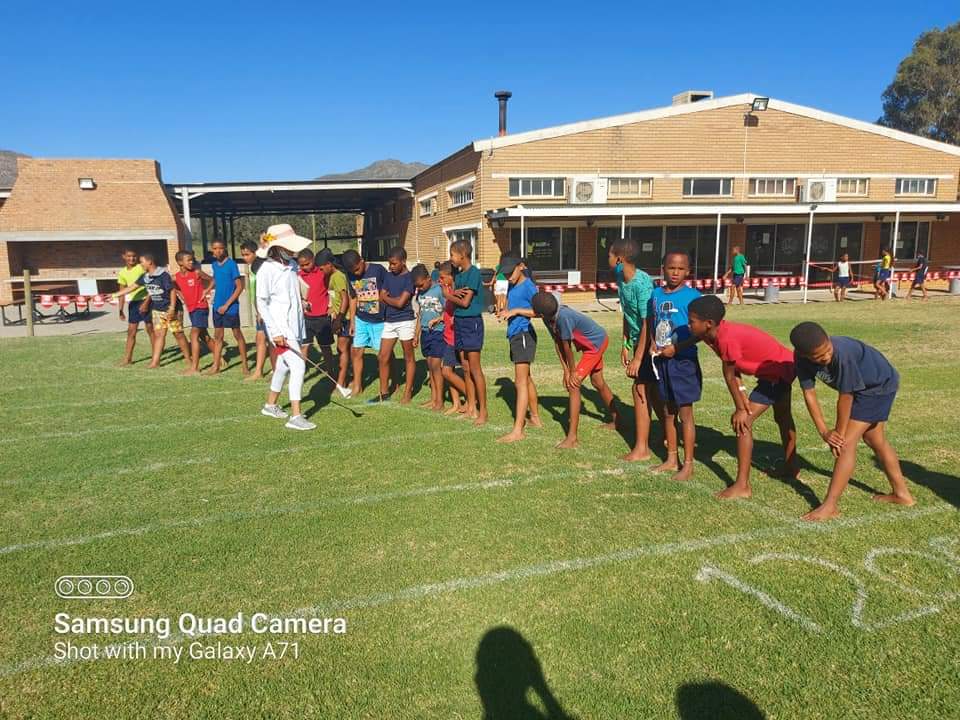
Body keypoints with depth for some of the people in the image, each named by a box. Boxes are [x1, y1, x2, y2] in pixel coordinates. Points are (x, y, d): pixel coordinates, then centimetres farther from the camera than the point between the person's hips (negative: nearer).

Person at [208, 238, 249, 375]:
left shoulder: (231, 264, -11)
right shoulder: (214, 265, 7)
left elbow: (239, 287, -13)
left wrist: (227, 305, -14)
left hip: (231, 306, -6)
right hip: (217, 306, 6)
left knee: (237, 335, 2)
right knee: (218, 336, 9)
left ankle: (244, 365, 11)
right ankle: (216, 366, 14)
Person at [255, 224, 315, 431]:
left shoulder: (292, 265, 6)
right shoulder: (266, 269, -14)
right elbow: (261, 304, -12)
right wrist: (275, 332, -16)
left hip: (294, 325, 7)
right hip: (280, 327, -7)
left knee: (283, 366, 18)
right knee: (298, 366, -13)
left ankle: (270, 405, 36)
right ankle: (296, 417, -8)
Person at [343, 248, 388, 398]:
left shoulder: (378, 270, -14)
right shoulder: (351, 276, 1)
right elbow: (353, 298, 12)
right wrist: (352, 321, 11)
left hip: (379, 320, -5)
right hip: (361, 319, 5)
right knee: (356, 351, 7)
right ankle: (357, 385, 21)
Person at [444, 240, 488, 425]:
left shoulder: (474, 273, -13)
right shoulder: (459, 274, 13)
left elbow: (465, 302, -16)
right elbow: (452, 297, 8)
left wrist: (449, 295, 0)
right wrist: (454, 293, -15)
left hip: (471, 322, -8)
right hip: (458, 321, 8)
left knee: (475, 369, -6)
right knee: (465, 369, 10)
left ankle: (483, 411, 0)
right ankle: (471, 407, 18)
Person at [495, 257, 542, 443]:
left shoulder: (528, 286, -12)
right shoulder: (511, 286, 14)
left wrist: (516, 311, -19)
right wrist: (505, 312, 6)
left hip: (524, 334, -10)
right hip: (514, 335, 10)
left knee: (521, 381, -13)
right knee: (526, 379, 18)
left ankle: (518, 430, -16)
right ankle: (535, 418, 32)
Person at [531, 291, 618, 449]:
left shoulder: (564, 317, -37)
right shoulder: (549, 318, -13)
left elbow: (567, 347, -25)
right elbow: (558, 343, -5)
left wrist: (573, 372, -14)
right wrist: (565, 370, -6)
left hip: (597, 342, -9)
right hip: (592, 343, 9)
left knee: (573, 385, -15)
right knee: (598, 383, 25)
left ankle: (572, 438, -13)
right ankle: (616, 419, 46)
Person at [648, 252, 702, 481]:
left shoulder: (692, 296, -10)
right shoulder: (656, 294, 6)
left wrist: (675, 348, -18)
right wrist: (653, 343, -1)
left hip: (683, 361, -6)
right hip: (661, 361, 6)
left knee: (685, 413, 2)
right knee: (667, 412, 14)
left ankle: (688, 465, 13)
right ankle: (672, 459, 28)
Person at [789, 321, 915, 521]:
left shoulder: (842, 353, -40)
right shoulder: (801, 357, -22)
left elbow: (845, 396, -29)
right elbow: (809, 394, -15)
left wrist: (839, 432, -17)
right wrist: (824, 432, -18)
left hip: (880, 384, -8)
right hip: (864, 387, 8)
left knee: (847, 441, -13)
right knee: (875, 440, 20)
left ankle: (830, 506, -8)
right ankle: (902, 494, 38)